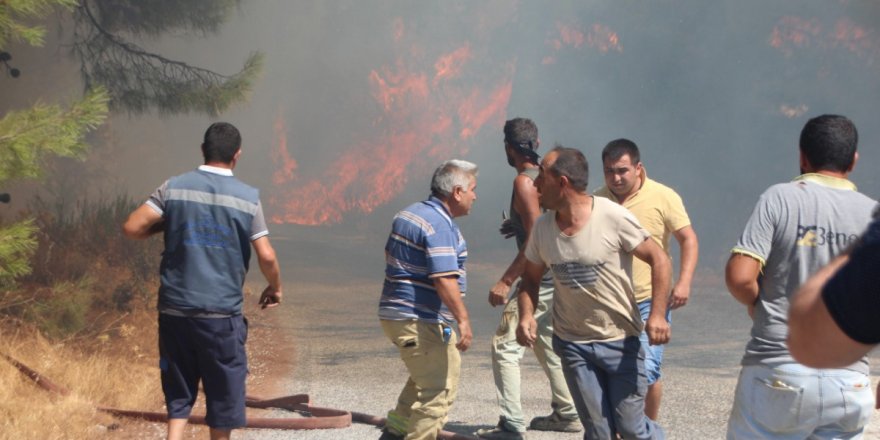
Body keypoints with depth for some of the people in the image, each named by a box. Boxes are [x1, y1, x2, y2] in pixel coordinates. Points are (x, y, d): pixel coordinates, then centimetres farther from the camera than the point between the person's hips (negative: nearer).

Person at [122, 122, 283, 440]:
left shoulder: (174, 187, 0)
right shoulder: (248, 198, -3)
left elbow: (132, 228, -4)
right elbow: (266, 257, -5)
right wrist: (275, 287, 14)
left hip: (175, 309, 2)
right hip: (222, 312, -2)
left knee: (179, 393, 12)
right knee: (223, 393, 11)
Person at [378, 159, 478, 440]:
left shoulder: (409, 214, 14)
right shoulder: (439, 225, -18)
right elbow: (444, 279, -26)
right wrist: (463, 319, -24)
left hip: (395, 312, 10)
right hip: (419, 320, -10)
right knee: (438, 389, -5)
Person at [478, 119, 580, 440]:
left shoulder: (524, 182, -17)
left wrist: (506, 281, -22)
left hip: (539, 278, -9)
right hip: (555, 277, 9)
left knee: (505, 347, -7)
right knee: (546, 343, 22)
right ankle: (566, 413, 28)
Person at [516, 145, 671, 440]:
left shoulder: (613, 217, -16)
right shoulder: (542, 228, -1)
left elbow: (659, 260, -12)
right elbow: (531, 278, 11)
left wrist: (657, 314, -22)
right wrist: (526, 316, -9)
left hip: (620, 340, -4)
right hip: (572, 343, 4)